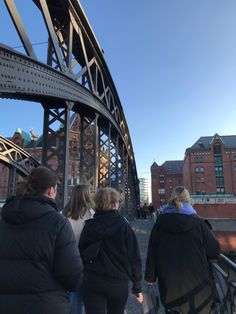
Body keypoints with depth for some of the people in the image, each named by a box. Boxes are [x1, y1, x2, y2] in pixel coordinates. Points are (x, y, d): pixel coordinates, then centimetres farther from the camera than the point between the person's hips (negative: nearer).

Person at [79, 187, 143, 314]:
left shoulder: (89, 226, -4)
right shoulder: (123, 225, -10)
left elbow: (81, 254, 2)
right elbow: (134, 257, -9)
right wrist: (137, 286, 1)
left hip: (92, 283, 0)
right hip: (119, 283, 0)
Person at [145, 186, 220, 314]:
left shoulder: (160, 223, -7)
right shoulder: (198, 223, -12)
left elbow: (152, 251, -4)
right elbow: (214, 250, -7)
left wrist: (150, 276, 7)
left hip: (168, 281, 2)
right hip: (195, 281, -1)